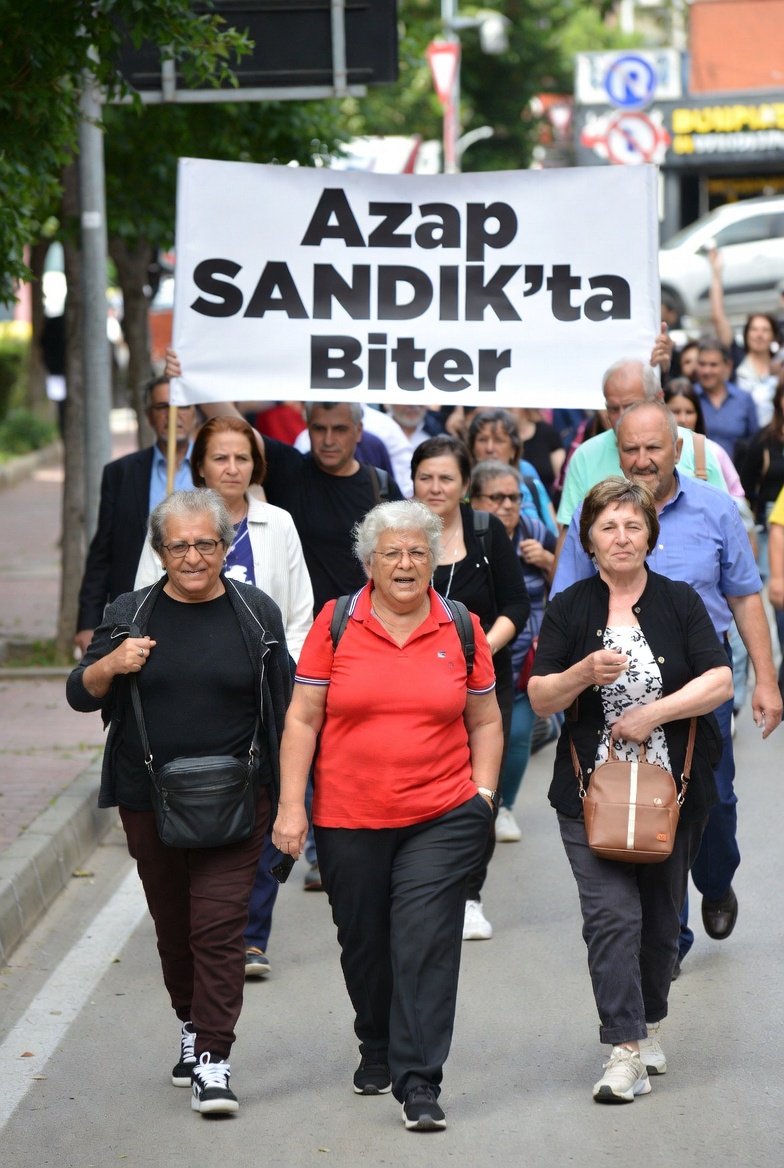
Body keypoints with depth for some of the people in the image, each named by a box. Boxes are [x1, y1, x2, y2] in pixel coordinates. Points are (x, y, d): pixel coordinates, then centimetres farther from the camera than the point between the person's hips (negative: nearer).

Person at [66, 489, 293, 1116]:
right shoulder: (130, 614, 4)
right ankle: (192, 1028, 32)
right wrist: (111, 665, -16)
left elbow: (283, 704, 8)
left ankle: (212, 1061, -11)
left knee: (219, 923, -11)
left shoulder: (256, 613, 2)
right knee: (173, 921, 12)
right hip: (149, 798, 2)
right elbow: (80, 694, 6)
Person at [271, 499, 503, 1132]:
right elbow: (302, 718, 1)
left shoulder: (461, 629, 4)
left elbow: (486, 722, 12)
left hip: (442, 818, -1)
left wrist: (484, 794, 2)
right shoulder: (336, 623, 0)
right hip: (349, 819, 1)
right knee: (364, 943, 13)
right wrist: (291, 806, -4)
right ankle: (378, 1049, 38)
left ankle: (419, 1081, -8)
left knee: (426, 943, -10)